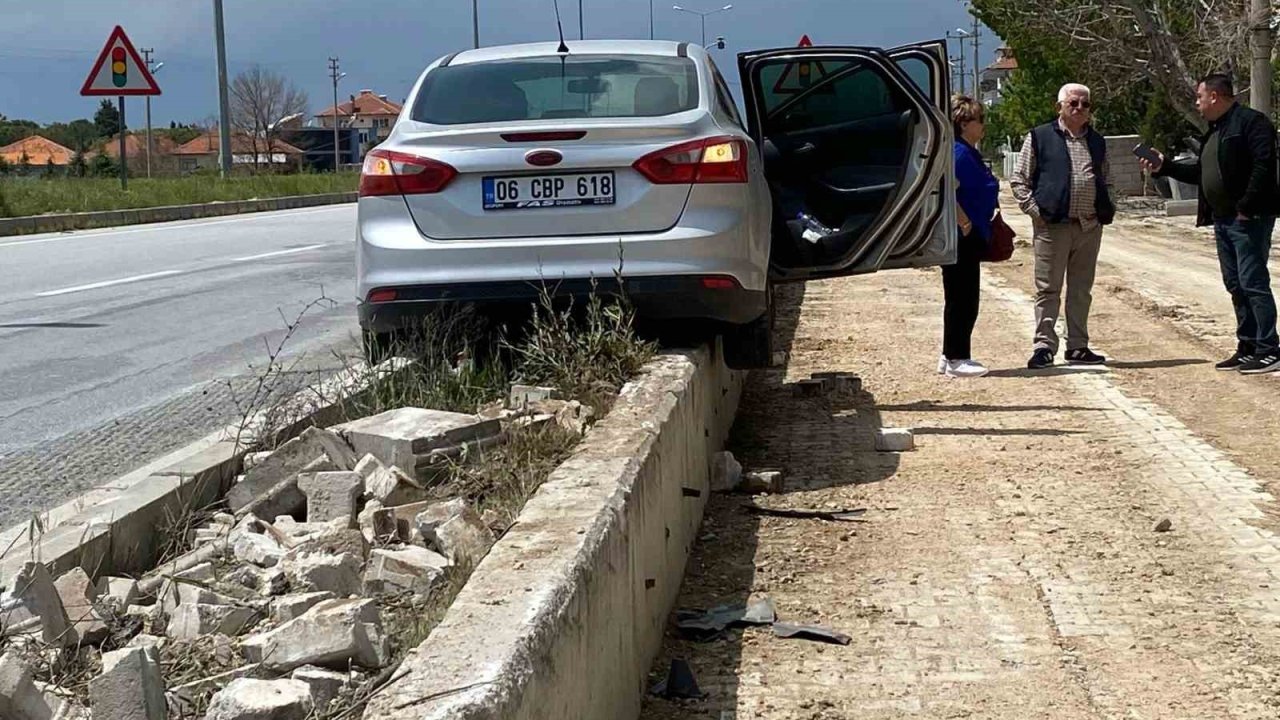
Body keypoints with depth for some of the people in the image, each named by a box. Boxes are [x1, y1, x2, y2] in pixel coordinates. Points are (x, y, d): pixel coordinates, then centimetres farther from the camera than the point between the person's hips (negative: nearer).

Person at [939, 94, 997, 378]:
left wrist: (981, 229, 19)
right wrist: (965, 224, -22)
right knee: (961, 299, -4)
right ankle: (955, 359, 2)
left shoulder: (969, 153, 16)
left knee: (964, 299, 14)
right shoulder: (958, 152, -16)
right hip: (961, 238, -10)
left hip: (971, 238, 10)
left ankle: (953, 356, 20)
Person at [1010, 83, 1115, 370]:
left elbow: (1105, 181, 27)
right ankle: (1044, 346, 1)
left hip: (1089, 226, 5)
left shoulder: (1097, 142, 17)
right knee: (1048, 290, -2)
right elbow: (1019, 180, 1)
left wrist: (1106, 210, 11)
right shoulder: (1040, 138, 1)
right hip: (1052, 225, -5)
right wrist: (1035, 209, -9)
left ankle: (1078, 346, 16)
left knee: (1082, 290, 10)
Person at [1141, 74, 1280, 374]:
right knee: (1236, 286, 11)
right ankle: (1248, 347, 17)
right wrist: (1164, 167, 21)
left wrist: (1246, 207, -22)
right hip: (1223, 220, 10)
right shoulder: (1215, 131, 20)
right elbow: (1201, 172, 27)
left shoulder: (1251, 122, -11)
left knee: (1253, 283, -10)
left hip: (1249, 219, -10)